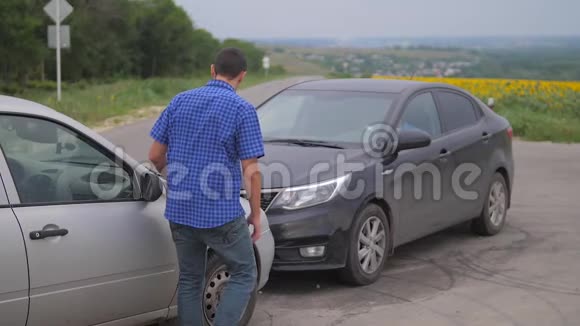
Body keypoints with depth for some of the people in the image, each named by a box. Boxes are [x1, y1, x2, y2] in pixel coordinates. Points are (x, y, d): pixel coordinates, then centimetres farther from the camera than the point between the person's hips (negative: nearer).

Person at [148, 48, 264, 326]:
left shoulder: (179, 101, 5)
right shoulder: (242, 109, -9)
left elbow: (155, 156, 8)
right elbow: (251, 171, -11)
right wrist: (256, 215, 0)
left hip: (179, 211, 5)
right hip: (221, 214, -5)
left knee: (190, 280, 17)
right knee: (244, 275, 11)